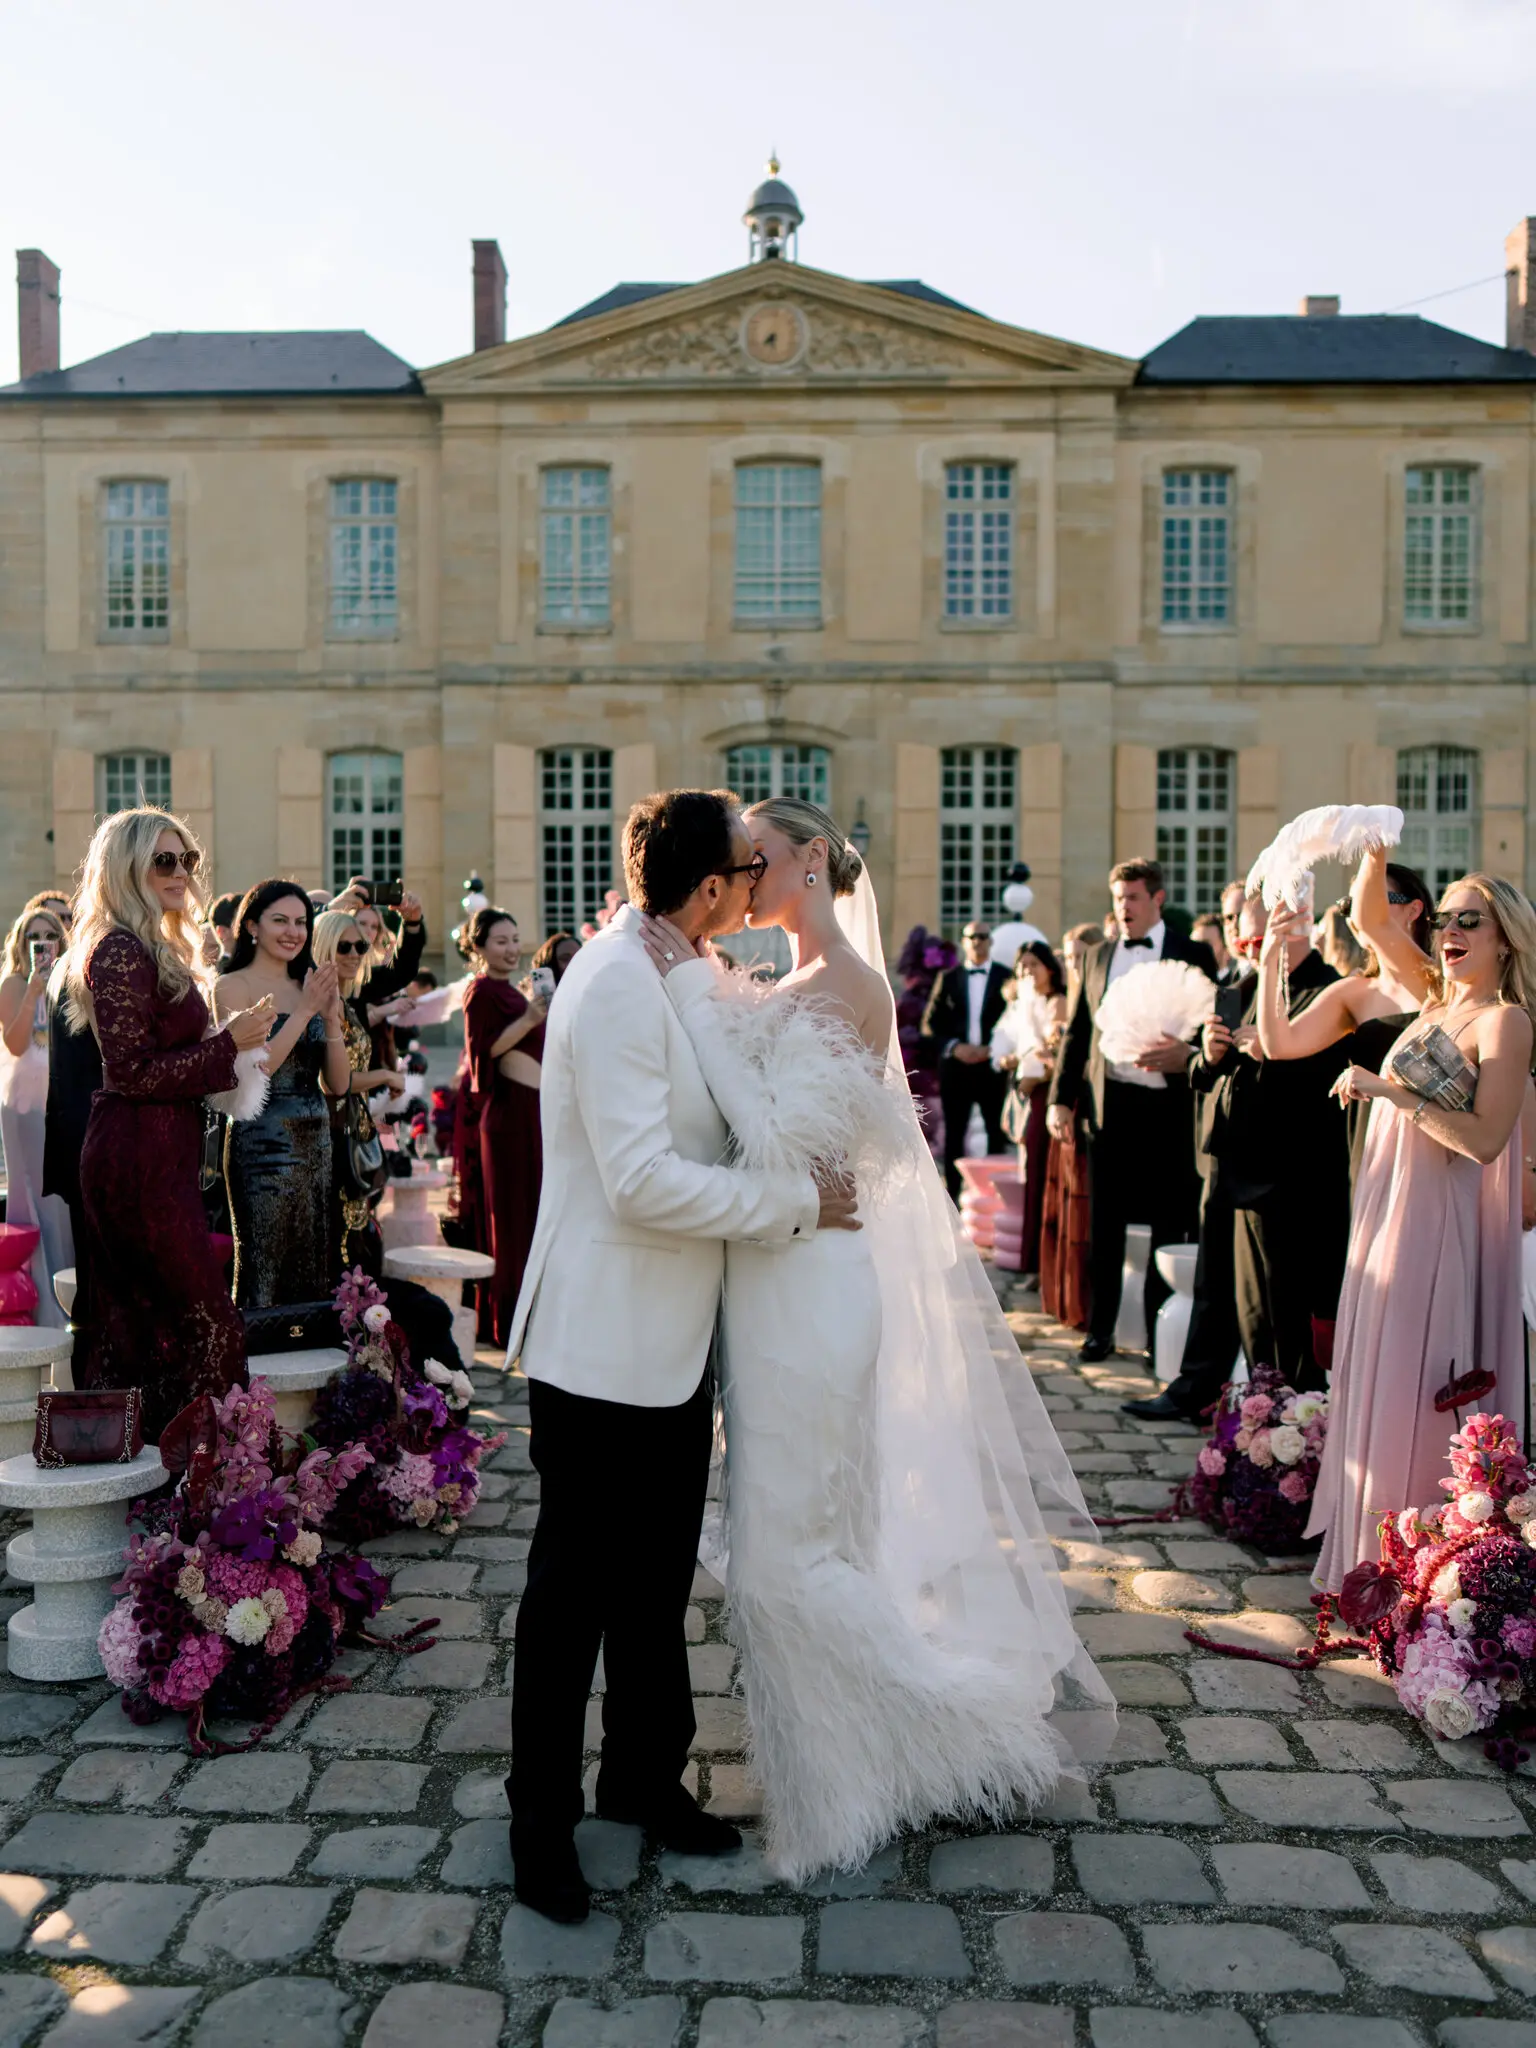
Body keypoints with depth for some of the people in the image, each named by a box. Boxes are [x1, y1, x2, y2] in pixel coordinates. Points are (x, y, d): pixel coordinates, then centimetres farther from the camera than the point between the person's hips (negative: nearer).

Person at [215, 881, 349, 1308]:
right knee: (264, 1272, -3)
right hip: (263, 1144, -6)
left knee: (313, 1267, 10)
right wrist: (304, 1011, -16)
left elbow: (337, 1084, 8)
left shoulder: (309, 987, 13)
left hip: (316, 1142, 6)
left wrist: (331, 1017, -6)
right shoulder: (232, 987, -3)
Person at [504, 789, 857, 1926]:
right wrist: (796, 1199, -18)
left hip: (673, 1342, 10)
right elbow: (644, 1181, -27)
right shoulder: (617, 982, -21)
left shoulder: (666, 975, 10)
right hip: (607, 1349, -9)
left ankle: (644, 1771, 39)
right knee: (576, 1593, 7)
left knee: (660, 1577, 21)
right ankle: (543, 1819, 25)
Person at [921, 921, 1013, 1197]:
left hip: (993, 1065, -1)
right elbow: (930, 1024, 7)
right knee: (954, 1136, 5)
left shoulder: (1007, 977, 4)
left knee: (998, 1135, 3)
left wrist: (993, 1049, -12)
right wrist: (954, 1047, -8)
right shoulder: (948, 978, 9)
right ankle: (952, 1197, 10)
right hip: (956, 1067, 1)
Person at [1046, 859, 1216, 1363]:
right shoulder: (1097, 958, 13)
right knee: (1104, 1225, 8)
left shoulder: (1193, 956, 2)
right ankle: (1100, 1330, 18)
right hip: (1108, 1103, 3)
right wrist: (1060, 1098, 8)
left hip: (1166, 1105, -3)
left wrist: (1184, 1057, -21)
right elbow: (1077, 1032, 14)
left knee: (1168, 1225, 3)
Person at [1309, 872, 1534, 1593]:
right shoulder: (1437, 1001, 11)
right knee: (1377, 1387, 14)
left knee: (1418, 1397, -1)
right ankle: (1370, 1551, 26)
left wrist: (1393, 1092, -21)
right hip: (1390, 1217, 8)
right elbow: (1370, 919, 19)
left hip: (1440, 1228, -8)